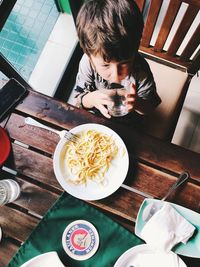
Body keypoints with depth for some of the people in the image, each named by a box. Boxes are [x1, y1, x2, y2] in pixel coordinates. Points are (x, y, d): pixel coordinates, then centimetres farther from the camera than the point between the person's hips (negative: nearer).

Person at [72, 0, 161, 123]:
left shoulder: (141, 71, -32)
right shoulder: (87, 63, -30)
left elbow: (149, 108, -17)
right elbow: (79, 100, -17)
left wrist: (137, 103, -41)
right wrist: (92, 98, -41)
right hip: (97, 113, 1)